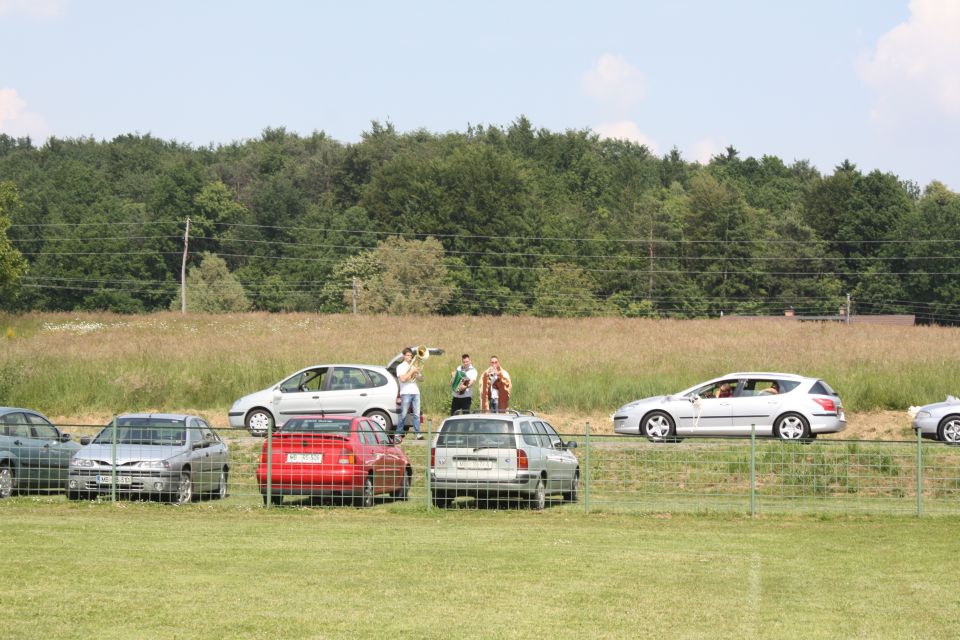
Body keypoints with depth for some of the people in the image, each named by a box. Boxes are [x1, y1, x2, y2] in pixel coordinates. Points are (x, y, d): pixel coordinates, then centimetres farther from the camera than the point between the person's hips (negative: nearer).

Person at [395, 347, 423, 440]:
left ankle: (417, 433, -3)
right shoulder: (400, 367, 4)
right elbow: (403, 379, -11)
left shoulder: (413, 366, 20)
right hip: (406, 393, -5)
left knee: (417, 414, -1)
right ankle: (398, 433, 1)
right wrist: (411, 371, -10)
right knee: (403, 414, -6)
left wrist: (418, 372, 0)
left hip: (415, 392, 5)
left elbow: (421, 379, 18)